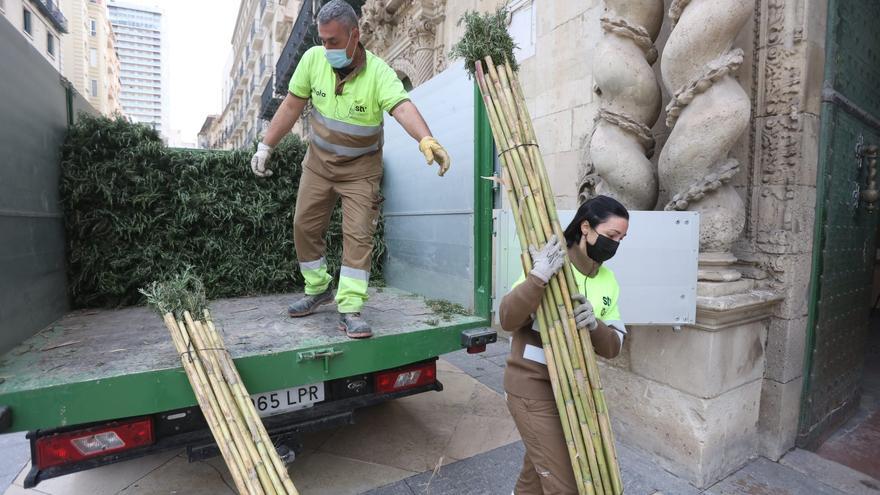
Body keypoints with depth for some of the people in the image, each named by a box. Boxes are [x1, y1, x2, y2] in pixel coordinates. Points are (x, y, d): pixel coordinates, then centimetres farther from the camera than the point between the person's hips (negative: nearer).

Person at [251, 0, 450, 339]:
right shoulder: (313, 59, -9)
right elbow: (291, 107, -1)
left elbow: (403, 108, -38)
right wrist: (265, 147, 0)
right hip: (319, 162, 4)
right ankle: (318, 289, 28)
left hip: (360, 169, -4)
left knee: (358, 235, -10)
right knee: (304, 227, 8)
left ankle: (349, 310, -2)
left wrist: (427, 141, -58)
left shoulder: (378, 72, -20)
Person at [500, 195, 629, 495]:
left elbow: (612, 347, -1)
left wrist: (595, 325, -23)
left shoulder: (608, 281, 3)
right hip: (532, 385, -7)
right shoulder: (548, 264, -19)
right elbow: (507, 320, -27)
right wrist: (538, 277, -41)